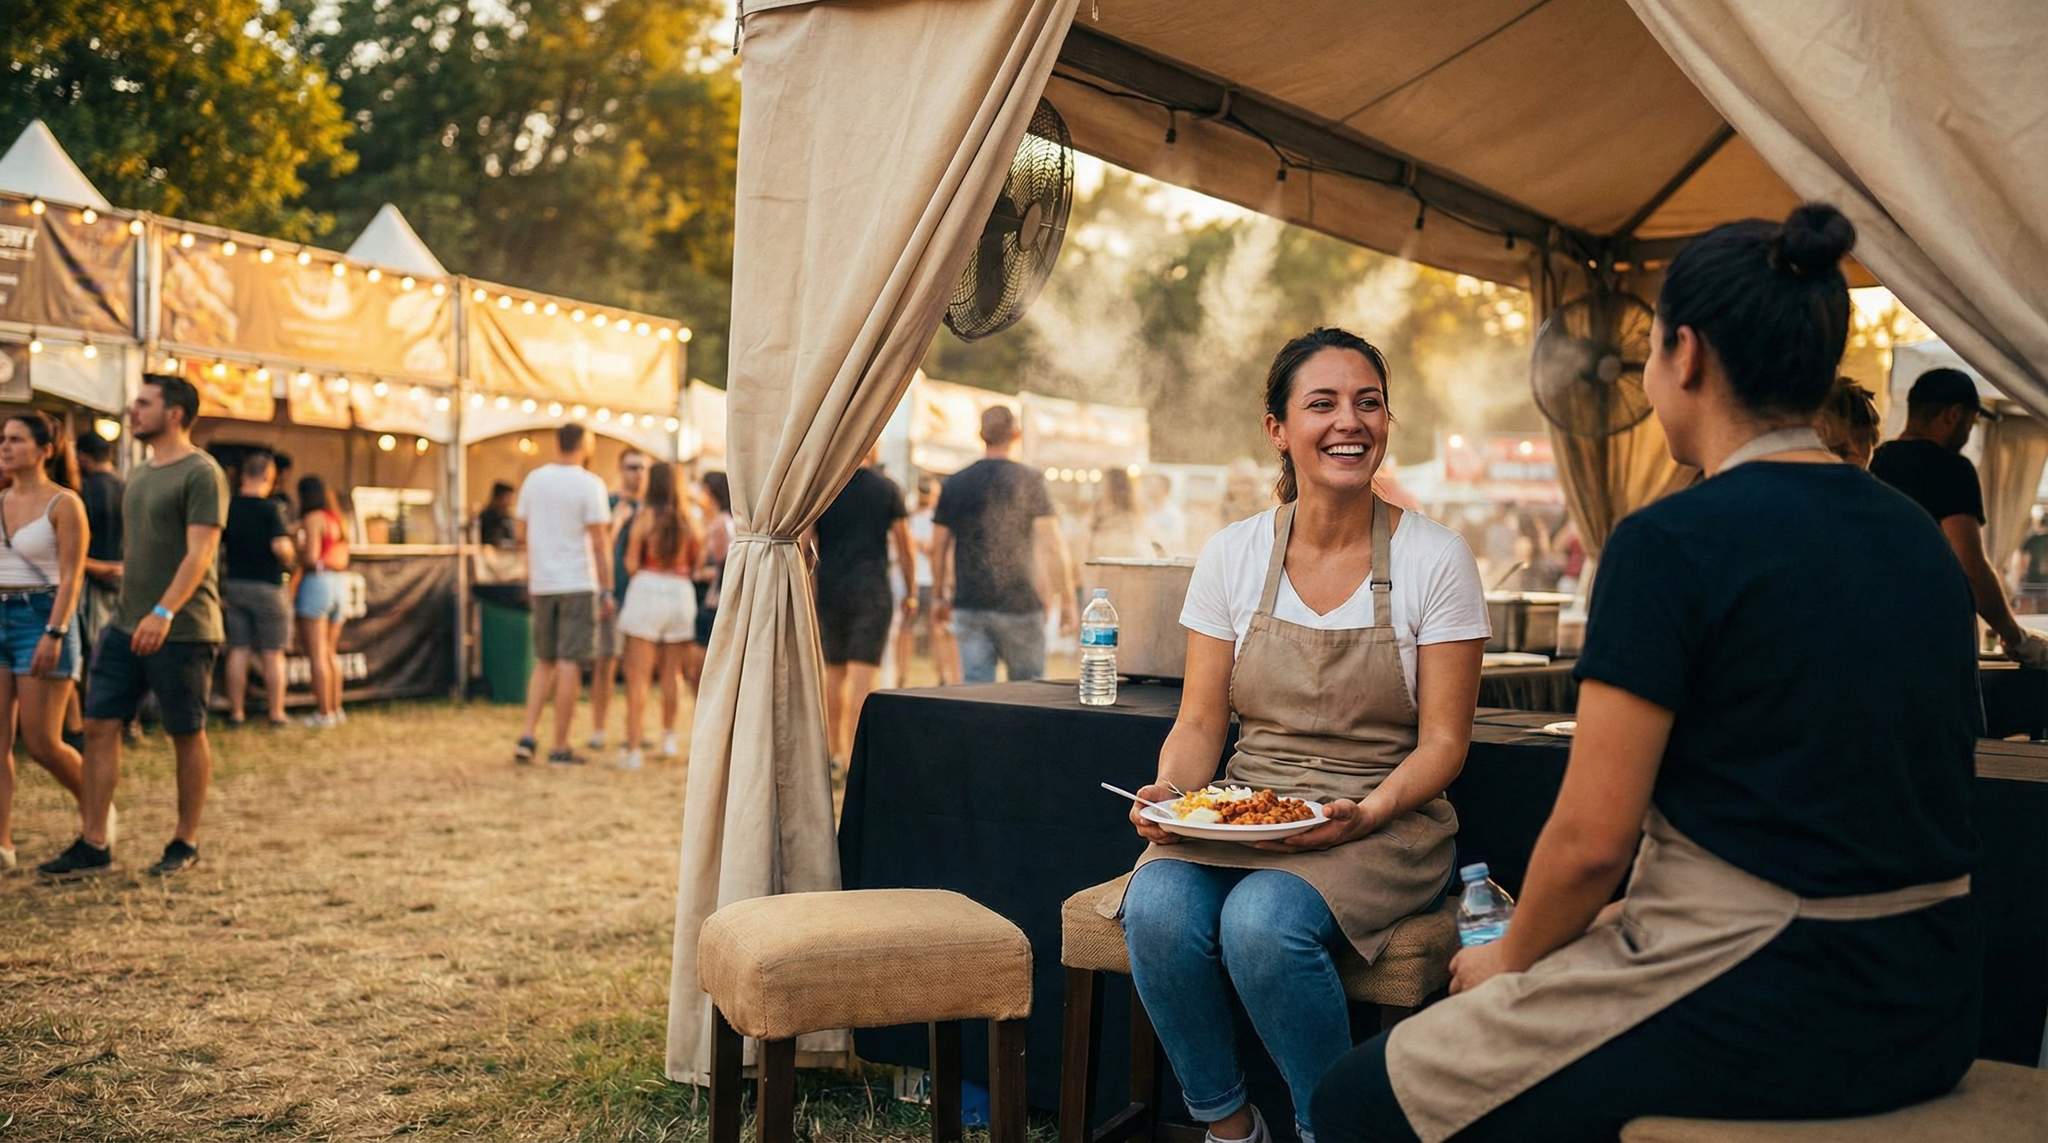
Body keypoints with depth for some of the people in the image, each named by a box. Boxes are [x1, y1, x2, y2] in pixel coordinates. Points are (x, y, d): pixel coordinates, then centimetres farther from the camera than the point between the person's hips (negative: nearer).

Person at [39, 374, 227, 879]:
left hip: (182, 631, -8)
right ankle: (94, 845, 6)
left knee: (187, 736, 3)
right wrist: (127, 615, 19)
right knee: (99, 726, 2)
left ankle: (186, 842, 15)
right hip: (126, 626, 8)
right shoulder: (139, 477, 17)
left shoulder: (202, 474, -10)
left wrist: (163, 612, -29)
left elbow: (199, 554, -19)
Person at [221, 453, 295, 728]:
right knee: (273, 654, 4)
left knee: (238, 651, 8)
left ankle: (236, 712, 11)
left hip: (234, 584, 5)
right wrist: (290, 560, -1)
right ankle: (276, 713, 8)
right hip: (267, 586, -5)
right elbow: (281, 547, -23)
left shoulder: (227, 507, 4)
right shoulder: (269, 508, -13)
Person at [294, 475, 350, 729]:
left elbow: (311, 558, -16)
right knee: (331, 653, 15)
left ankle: (324, 713, -4)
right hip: (340, 583, 8)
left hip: (318, 582, -8)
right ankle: (336, 709, 17)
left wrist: (294, 549, 2)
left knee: (317, 654, -4)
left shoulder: (312, 519, -9)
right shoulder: (337, 519, 14)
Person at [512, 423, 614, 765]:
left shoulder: (533, 479, 7)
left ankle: (527, 736, 6)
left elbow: (523, 531, 11)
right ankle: (559, 747, 2)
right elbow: (599, 541, -12)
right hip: (578, 582, -5)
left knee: (545, 662, 16)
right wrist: (606, 590, -7)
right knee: (570, 663, -1)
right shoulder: (589, 484, -9)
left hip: (542, 583, 5)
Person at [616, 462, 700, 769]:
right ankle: (670, 738, 26)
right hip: (681, 592, 4)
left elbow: (631, 564, -5)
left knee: (639, 675, -4)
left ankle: (634, 748, -10)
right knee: (672, 672, 16)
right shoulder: (686, 520, 6)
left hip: (648, 588, -4)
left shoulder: (645, 515, -4)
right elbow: (694, 562, 11)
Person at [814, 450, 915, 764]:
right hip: (871, 592, -2)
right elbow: (904, 548, 3)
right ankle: (854, 758, -12)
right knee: (862, 677, -5)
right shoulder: (887, 488, 0)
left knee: (833, 673, 14)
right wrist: (910, 592, 13)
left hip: (828, 593, 2)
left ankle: (834, 751, 21)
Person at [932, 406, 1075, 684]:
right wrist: (1067, 599, -3)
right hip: (1018, 605, -3)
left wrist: (939, 597, 20)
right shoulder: (1030, 481, -5)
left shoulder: (955, 483, 5)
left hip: (968, 606, 3)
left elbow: (938, 548, 8)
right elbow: (1054, 544, -9)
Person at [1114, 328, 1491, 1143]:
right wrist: (1170, 794, -15)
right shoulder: (1232, 554, 3)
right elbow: (1199, 723, 6)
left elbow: (1442, 741, -4)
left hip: (1382, 823, -3)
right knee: (1157, 909, -28)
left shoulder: (1435, 559, -4)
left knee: (1263, 921, -32)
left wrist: (1366, 814, -21)